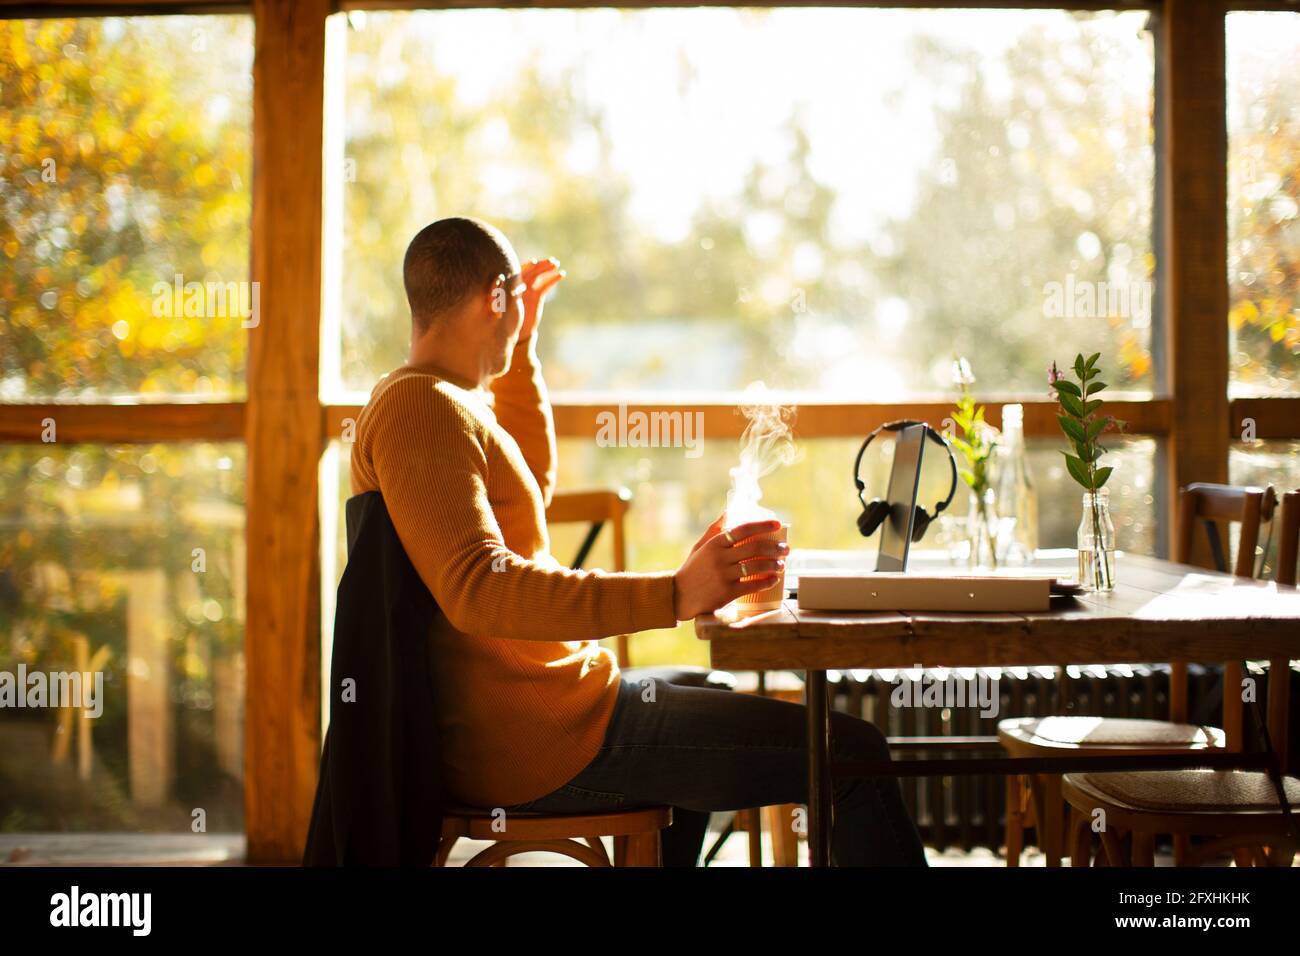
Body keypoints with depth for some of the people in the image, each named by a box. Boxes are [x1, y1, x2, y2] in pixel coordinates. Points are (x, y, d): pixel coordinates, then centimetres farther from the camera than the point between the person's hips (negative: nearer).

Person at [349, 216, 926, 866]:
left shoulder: (407, 401, 15)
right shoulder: (423, 407, -18)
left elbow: (533, 484, 31)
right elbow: (478, 588, -31)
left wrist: (521, 346, 24)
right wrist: (673, 595, -37)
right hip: (542, 741, -11)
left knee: (697, 702, 40)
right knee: (852, 754, -11)